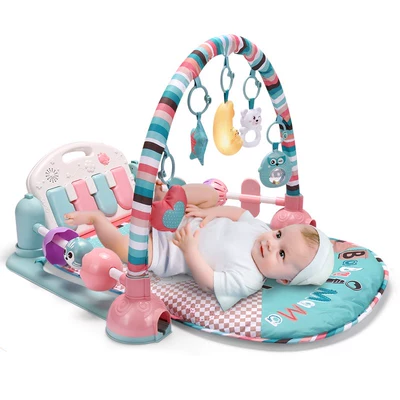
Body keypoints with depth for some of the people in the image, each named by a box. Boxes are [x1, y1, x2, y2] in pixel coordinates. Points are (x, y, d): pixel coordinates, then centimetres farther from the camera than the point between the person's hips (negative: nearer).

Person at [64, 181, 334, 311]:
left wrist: (190, 249, -38)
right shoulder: (260, 228, -13)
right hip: (180, 223, 7)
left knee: (124, 246, -27)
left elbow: (207, 281, -31)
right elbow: (239, 212, 2)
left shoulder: (247, 280, -31)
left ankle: (96, 217, 2)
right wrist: (210, 212, -12)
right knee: (210, 193, 6)